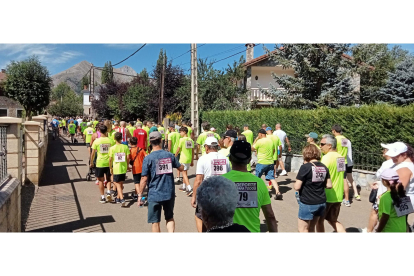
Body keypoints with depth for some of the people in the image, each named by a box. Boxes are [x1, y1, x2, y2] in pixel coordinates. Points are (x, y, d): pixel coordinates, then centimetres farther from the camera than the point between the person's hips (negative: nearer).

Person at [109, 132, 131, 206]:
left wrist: (111, 168, 6)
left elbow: (110, 159, -7)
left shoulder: (112, 148, -9)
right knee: (121, 184, 18)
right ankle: (118, 198, 31)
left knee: (118, 185, 1)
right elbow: (128, 158, -3)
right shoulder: (125, 147, -4)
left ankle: (122, 199, -14)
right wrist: (127, 166, 12)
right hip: (123, 168, 3)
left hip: (116, 169, -3)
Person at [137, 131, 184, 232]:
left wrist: (140, 195, -2)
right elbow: (181, 168, 11)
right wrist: (182, 165, 33)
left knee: (155, 222, 11)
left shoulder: (148, 158, -12)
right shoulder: (169, 155, -2)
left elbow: (144, 179, -12)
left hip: (154, 195, -3)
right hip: (169, 193, 3)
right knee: (170, 218, 19)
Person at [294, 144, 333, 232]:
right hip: (321, 203, 7)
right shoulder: (324, 167, 2)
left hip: (307, 203, -7)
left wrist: (294, 185, 4)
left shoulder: (305, 167, -17)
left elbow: (297, 187, -17)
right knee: (311, 227, 20)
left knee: (302, 229, 7)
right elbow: (329, 185, 7)